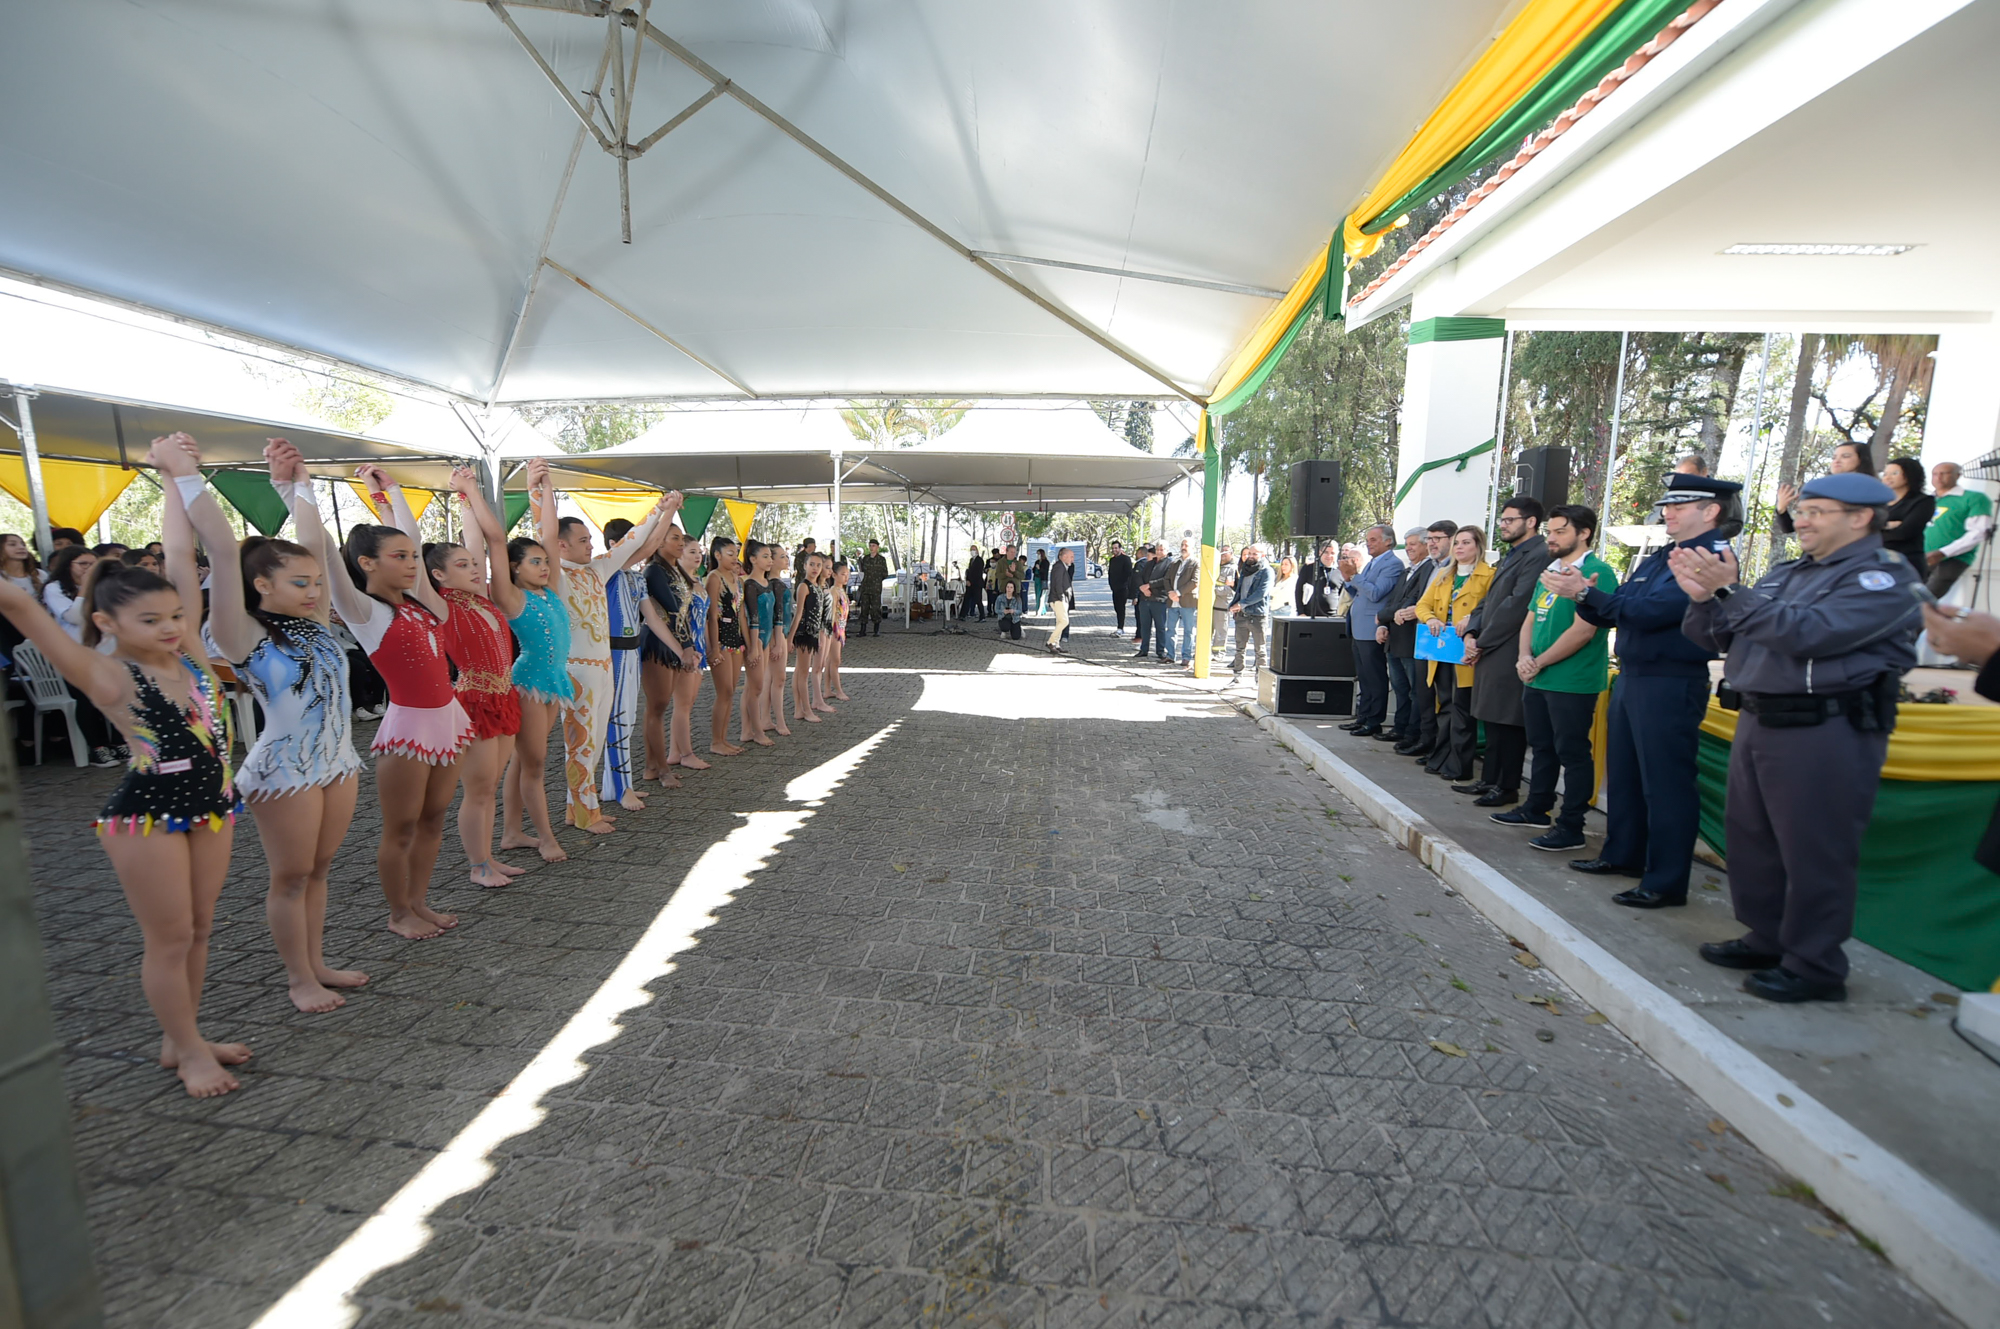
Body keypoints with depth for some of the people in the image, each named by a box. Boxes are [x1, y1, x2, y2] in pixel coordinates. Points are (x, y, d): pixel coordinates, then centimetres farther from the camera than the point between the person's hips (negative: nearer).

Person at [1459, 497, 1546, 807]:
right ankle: (1490, 780, 23)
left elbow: (1516, 605, -18)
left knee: (1507, 721, -3)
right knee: (1492, 720, 14)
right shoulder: (1513, 555, 20)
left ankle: (1506, 787, 6)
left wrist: (1482, 642, -13)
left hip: (1510, 654, -10)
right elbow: (1489, 599, 18)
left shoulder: (1538, 556, -12)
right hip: (1492, 652, 10)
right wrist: (1473, 632, 3)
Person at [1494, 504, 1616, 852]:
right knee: (1542, 747, 18)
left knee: (1573, 753, 0)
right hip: (1537, 679, 8)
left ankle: (1571, 827, 8)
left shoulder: (1596, 572, -13)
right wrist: (1524, 657, -3)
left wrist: (1539, 663, -14)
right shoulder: (1550, 572, 14)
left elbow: (1583, 630, -20)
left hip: (1572, 682, -8)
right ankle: (1537, 809, 31)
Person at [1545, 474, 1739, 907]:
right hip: (1630, 677, 9)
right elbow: (1611, 613, 14)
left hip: (1672, 685, -9)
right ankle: (1622, 855, 31)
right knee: (1623, 774, 17)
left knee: (1665, 784, -3)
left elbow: (1650, 611, -24)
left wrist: (1586, 592, -23)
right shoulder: (1658, 558, 15)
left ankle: (1666, 883, 6)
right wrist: (1580, 595, -5)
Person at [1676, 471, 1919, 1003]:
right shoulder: (1787, 573, 16)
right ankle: (1766, 940, 29)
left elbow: (1809, 632, -24)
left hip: (1825, 732, -8)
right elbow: (1718, 637, 13)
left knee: (1814, 853, -1)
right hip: (1759, 721, 8)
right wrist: (1704, 596, -5)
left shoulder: (1884, 576, -8)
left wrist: (1730, 591, -23)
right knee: (1751, 838, 15)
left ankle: (1815, 967, 11)